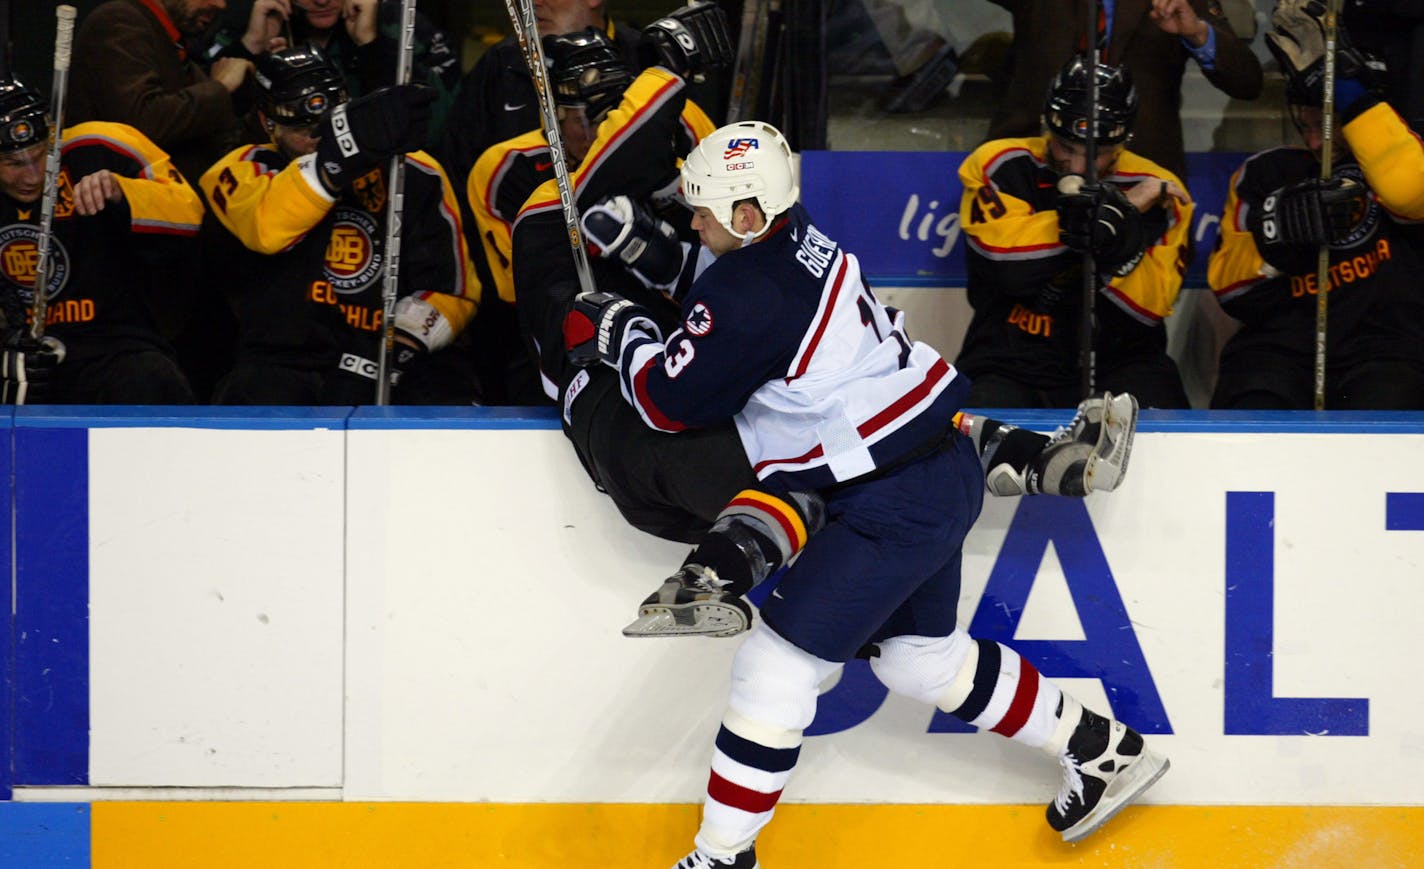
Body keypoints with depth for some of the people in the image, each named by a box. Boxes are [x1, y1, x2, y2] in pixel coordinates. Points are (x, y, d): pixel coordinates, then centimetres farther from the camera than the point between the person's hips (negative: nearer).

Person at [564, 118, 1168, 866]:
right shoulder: (797, 241, 7)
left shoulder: (747, 293, -21)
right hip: (944, 470, 10)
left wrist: (620, 334, 4)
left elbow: (671, 402, -11)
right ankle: (1102, 751, 35)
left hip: (893, 507, -10)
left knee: (777, 661, -4)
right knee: (919, 655, 24)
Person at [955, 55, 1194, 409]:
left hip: (1117, 362, 1)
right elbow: (1009, 267, -20)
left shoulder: (1155, 189, 0)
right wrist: (1117, 209, -18)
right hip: (1012, 363, -1)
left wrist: (1118, 230, -26)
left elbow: (1149, 308, -8)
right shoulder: (1001, 166, -4)